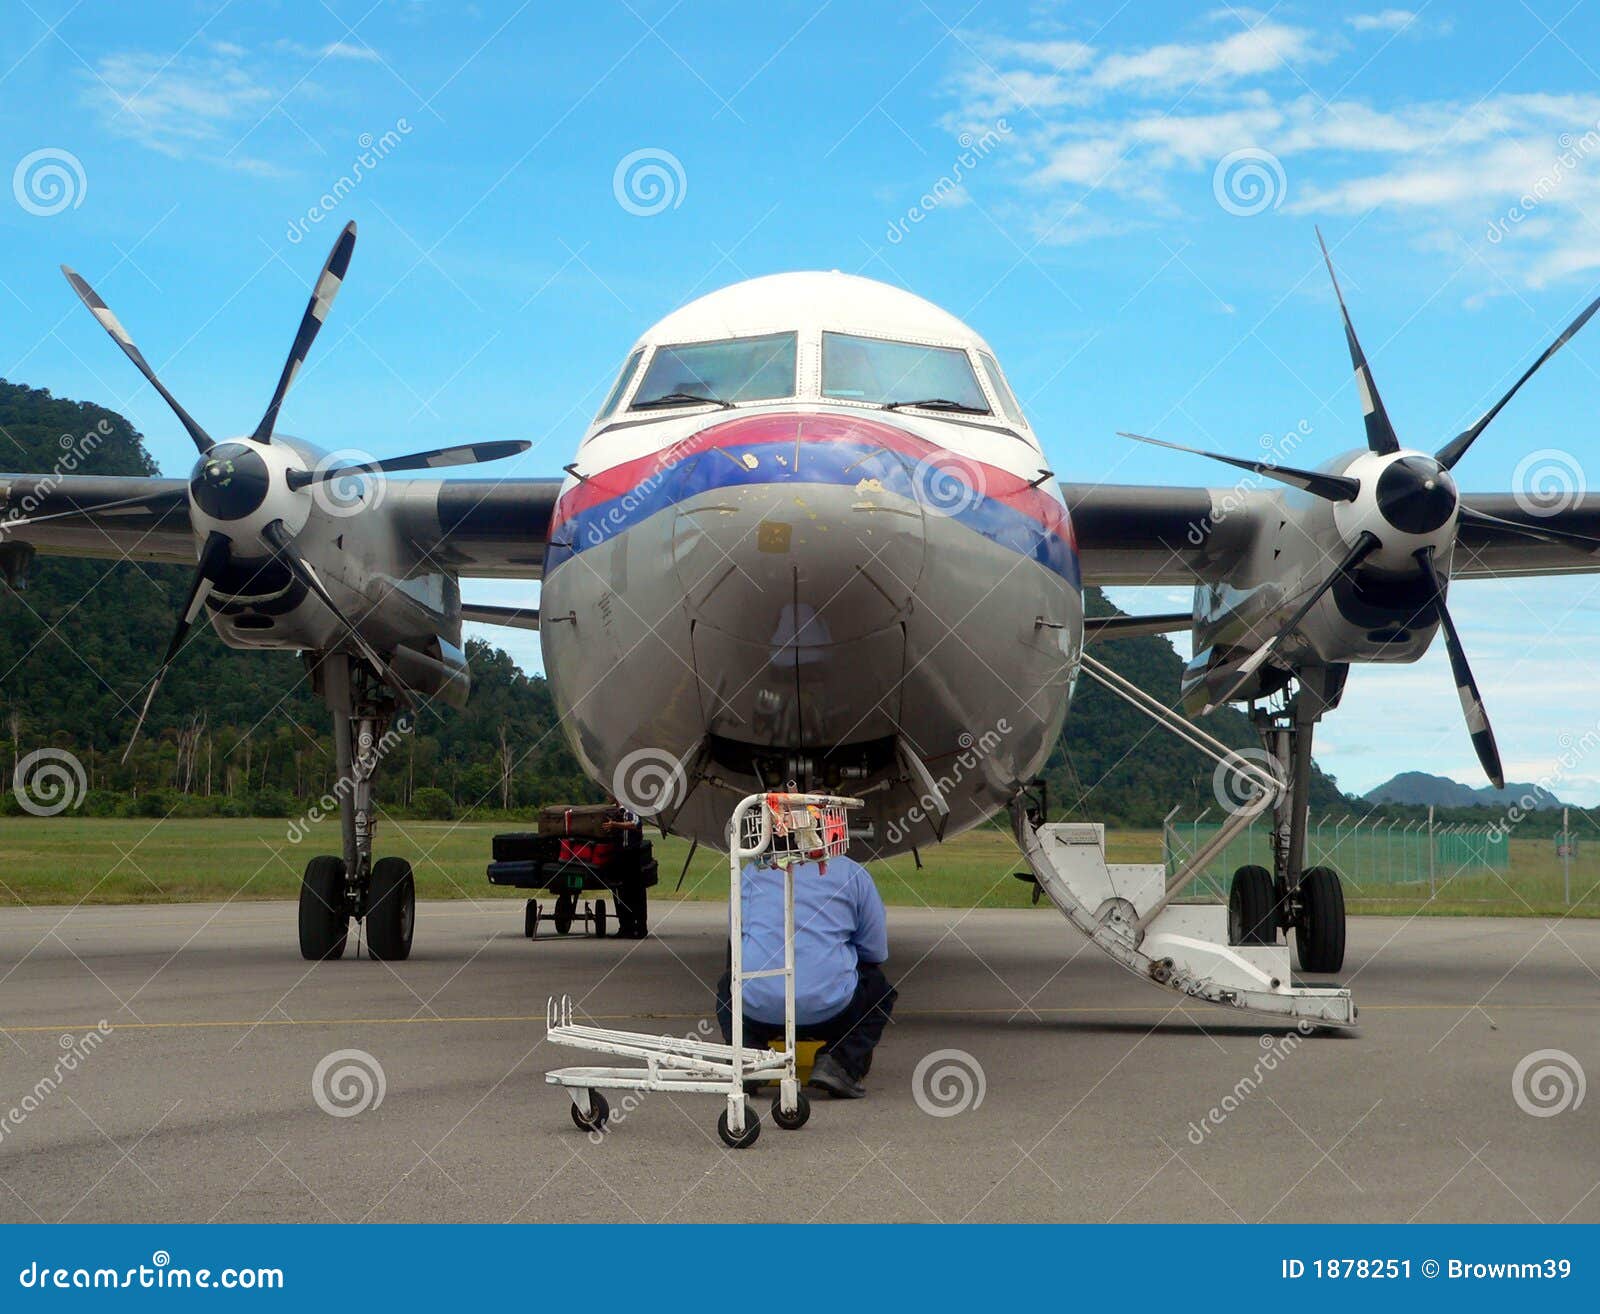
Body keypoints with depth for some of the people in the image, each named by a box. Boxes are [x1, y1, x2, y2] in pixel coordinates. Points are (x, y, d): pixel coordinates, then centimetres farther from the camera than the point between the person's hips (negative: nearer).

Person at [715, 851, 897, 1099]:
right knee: (880, 990, 28)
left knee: (728, 985, 36)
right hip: (829, 1012, -2)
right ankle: (840, 1064, 3)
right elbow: (876, 952, 14)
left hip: (757, 1013, 2)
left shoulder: (752, 871, 17)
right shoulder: (851, 872, 11)